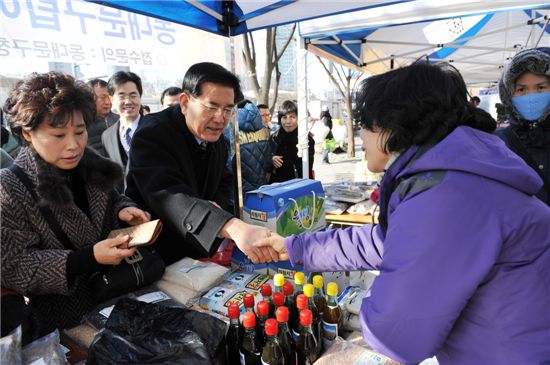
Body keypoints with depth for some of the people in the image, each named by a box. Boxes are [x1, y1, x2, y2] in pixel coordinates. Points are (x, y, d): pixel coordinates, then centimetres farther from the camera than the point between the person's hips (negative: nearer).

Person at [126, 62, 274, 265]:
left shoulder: (217, 138, 1)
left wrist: (217, 205, -11)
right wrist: (233, 227, -52)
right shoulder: (152, 135, -21)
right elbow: (168, 196, -37)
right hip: (154, 256, -3)